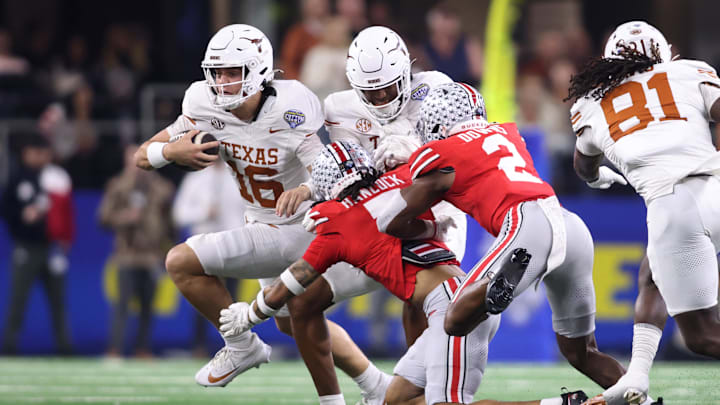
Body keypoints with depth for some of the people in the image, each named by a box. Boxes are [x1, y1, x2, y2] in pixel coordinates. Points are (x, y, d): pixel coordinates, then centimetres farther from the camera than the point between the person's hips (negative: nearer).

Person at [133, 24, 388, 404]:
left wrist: (306, 190, -56)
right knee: (292, 322, 26)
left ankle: (242, 347, 2)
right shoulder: (206, 107, -12)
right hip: (263, 227, 8)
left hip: (300, 228, -8)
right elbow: (142, 157, -7)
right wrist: (172, 151, -30)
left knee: (182, 262, -17)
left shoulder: (289, 114, -28)